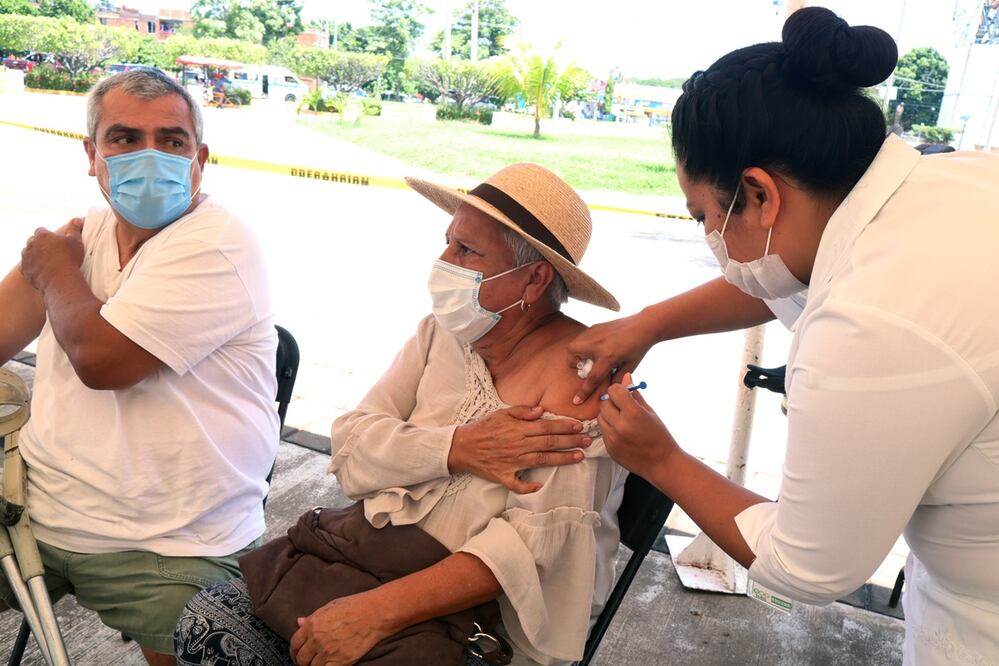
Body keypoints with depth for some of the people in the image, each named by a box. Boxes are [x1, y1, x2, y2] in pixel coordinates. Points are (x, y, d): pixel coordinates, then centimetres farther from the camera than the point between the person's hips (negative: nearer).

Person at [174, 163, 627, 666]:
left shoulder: (581, 372, -18)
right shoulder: (440, 333, 2)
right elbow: (350, 447, -5)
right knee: (207, 625, -5)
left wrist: (377, 612, -28)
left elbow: (536, 544, -24)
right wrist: (456, 449, -22)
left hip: (485, 613, -5)